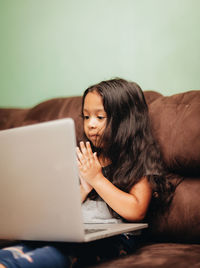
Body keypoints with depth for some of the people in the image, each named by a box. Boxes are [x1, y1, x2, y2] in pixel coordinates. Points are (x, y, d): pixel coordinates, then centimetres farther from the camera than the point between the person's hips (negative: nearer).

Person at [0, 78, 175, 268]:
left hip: (113, 236, -5)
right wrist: (84, 189, 0)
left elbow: (137, 212, -9)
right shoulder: (85, 159, 21)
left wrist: (97, 179, -5)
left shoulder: (140, 160, 4)